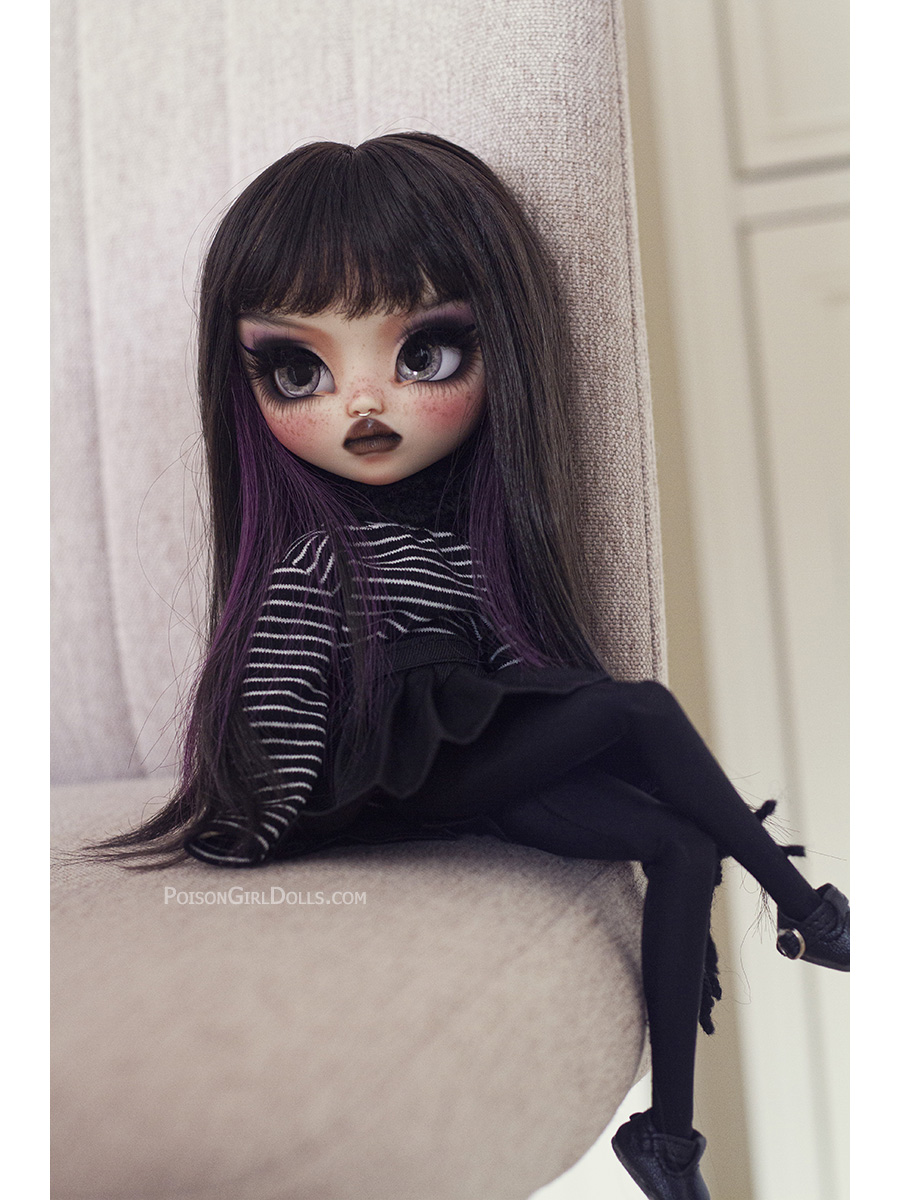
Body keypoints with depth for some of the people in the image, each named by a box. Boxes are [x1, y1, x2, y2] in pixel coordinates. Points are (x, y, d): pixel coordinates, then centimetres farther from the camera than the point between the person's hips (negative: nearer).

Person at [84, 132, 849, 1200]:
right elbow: (278, 704, -15)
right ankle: (806, 905, -5)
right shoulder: (312, 568, -16)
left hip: (483, 753, 7)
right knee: (642, 707, -19)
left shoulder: (482, 528, 3)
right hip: (403, 785, -7)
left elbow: (519, 665, 8)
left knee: (685, 848, -8)